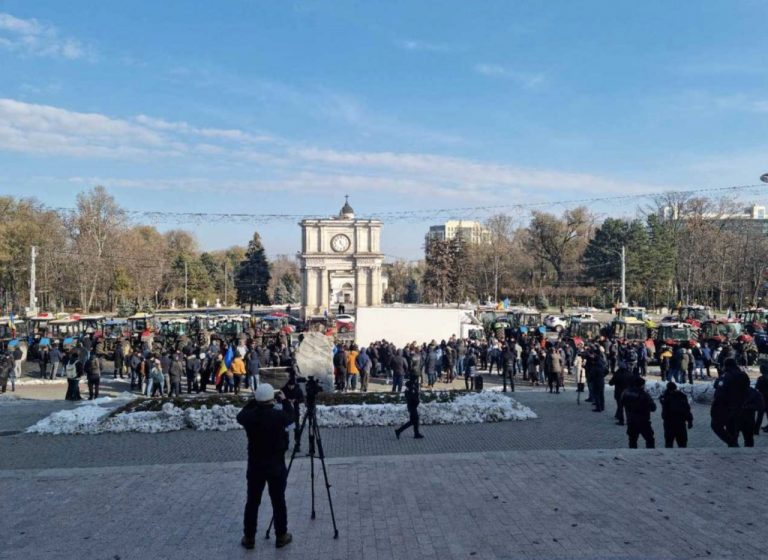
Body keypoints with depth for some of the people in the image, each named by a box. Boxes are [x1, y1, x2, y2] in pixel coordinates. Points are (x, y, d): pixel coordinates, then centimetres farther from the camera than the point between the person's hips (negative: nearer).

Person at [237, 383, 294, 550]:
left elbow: (240, 416, 12)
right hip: (276, 466, -2)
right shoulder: (279, 416, -17)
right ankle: (281, 536, 20)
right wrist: (284, 401, 19)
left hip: (255, 466, 2)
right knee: (278, 502, 10)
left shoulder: (249, 416, -12)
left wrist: (253, 401, 14)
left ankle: (249, 538, 20)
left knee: (252, 502, 12)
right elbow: (291, 417, 6)